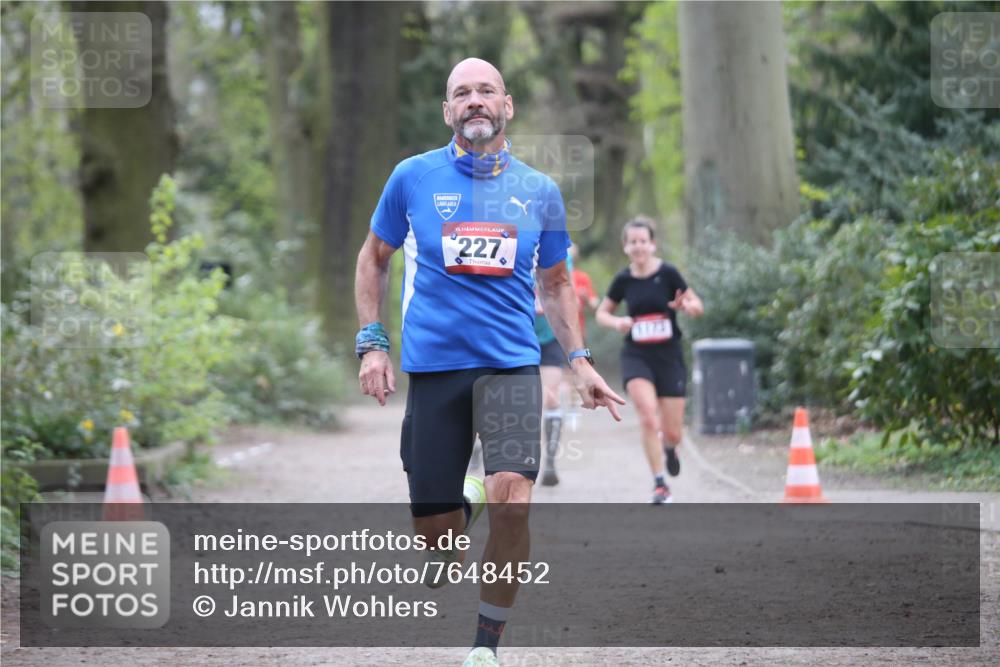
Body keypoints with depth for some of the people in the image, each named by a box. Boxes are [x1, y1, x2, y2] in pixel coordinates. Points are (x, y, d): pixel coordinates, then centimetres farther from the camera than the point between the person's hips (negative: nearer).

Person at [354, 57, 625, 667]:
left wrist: (580, 360, 10)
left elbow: (556, 283, 20)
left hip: (511, 364, 0)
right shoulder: (413, 177, 3)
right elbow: (374, 259, 14)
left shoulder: (540, 191, 8)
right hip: (432, 365, 0)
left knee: (510, 499, -23)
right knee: (435, 530, 0)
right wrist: (372, 343, 5)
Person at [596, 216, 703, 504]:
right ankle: (659, 484, -9)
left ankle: (669, 446, 40)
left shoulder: (668, 273, -7)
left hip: (669, 356, -1)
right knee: (648, 417, -21)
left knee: (672, 433, 1)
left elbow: (698, 306, -1)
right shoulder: (623, 280, 0)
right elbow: (602, 313, 14)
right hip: (636, 356, 1)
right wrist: (616, 323, -8)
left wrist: (686, 306, -24)